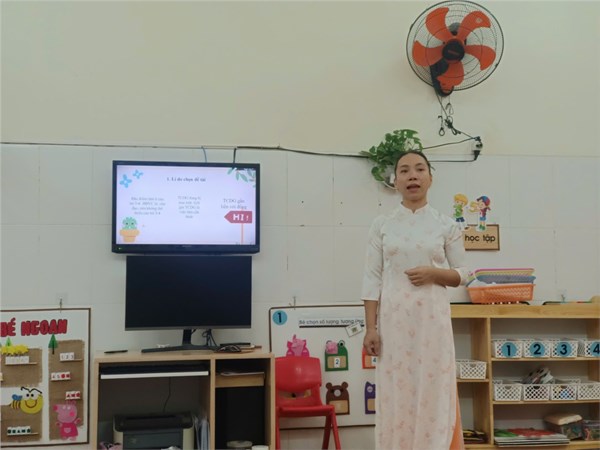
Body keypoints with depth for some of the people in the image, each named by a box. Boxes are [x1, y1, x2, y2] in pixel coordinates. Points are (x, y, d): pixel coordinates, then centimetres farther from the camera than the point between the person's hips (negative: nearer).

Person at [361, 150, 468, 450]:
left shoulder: (447, 226, 5)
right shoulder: (382, 225, 5)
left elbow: (461, 275, 8)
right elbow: (372, 279, 2)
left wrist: (433, 273, -12)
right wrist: (371, 327, -4)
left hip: (432, 318, 0)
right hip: (394, 319, 0)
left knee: (433, 396, 1)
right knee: (396, 396, 3)